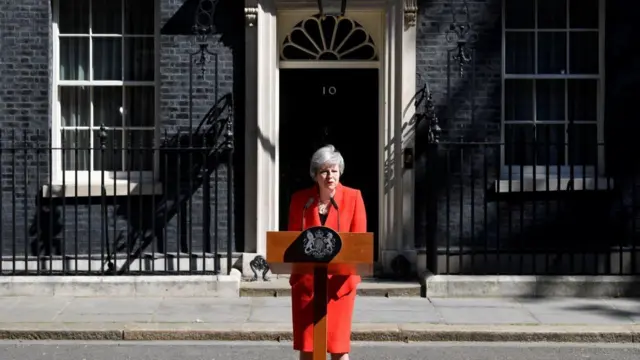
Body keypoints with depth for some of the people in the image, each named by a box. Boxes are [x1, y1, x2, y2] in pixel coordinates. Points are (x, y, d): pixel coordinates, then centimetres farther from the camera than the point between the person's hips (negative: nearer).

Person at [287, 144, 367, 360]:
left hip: (339, 279, -2)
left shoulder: (353, 197, -2)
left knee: (339, 341, 1)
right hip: (306, 278, 2)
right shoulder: (300, 199, 2)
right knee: (306, 342, 6)